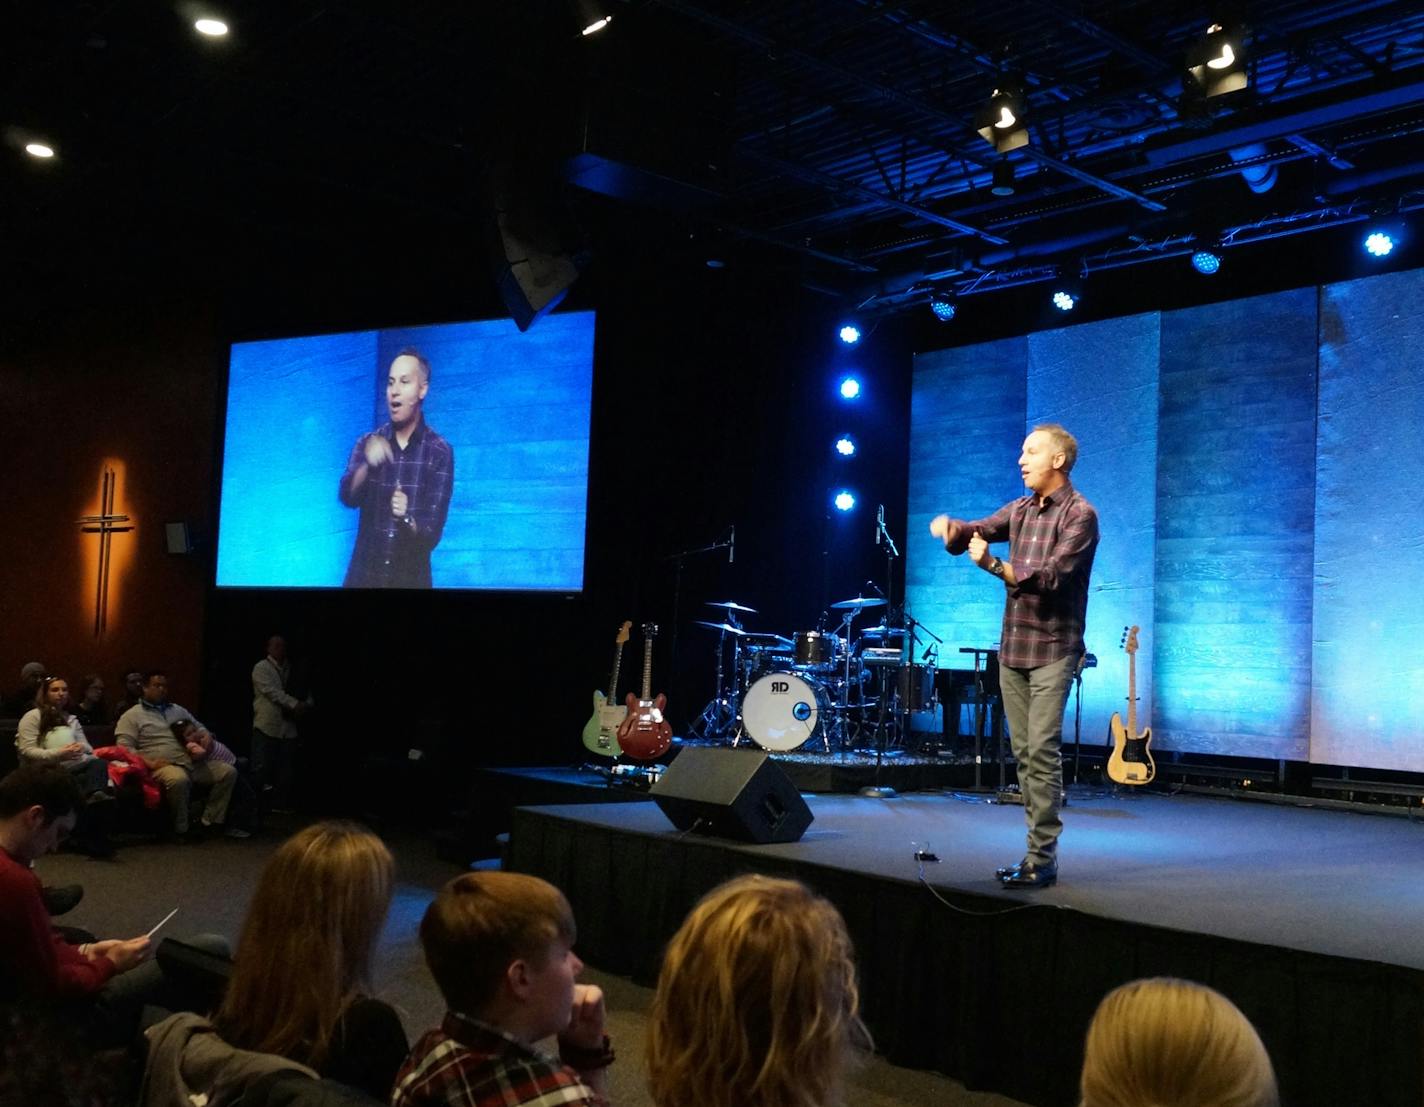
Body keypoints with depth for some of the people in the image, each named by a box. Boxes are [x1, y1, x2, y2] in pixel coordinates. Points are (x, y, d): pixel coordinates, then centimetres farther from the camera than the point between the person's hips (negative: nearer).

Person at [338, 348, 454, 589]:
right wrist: (367, 465, -33)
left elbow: (432, 532, -9)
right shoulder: (367, 443, 2)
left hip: (411, 578, -2)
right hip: (363, 574, 2)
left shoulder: (440, 452, -6)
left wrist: (407, 521, -29)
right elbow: (347, 496, -15)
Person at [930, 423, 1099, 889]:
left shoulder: (1080, 515, -8)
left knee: (1043, 751, -11)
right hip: (1012, 648, 7)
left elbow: (1050, 577, -18)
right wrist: (951, 527, -14)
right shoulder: (1020, 509, 14)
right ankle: (1037, 850, 13)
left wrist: (993, 565, -25)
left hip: (1052, 651, -7)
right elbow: (973, 533, 8)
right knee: (1023, 753, 7)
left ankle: (1043, 858, -7)